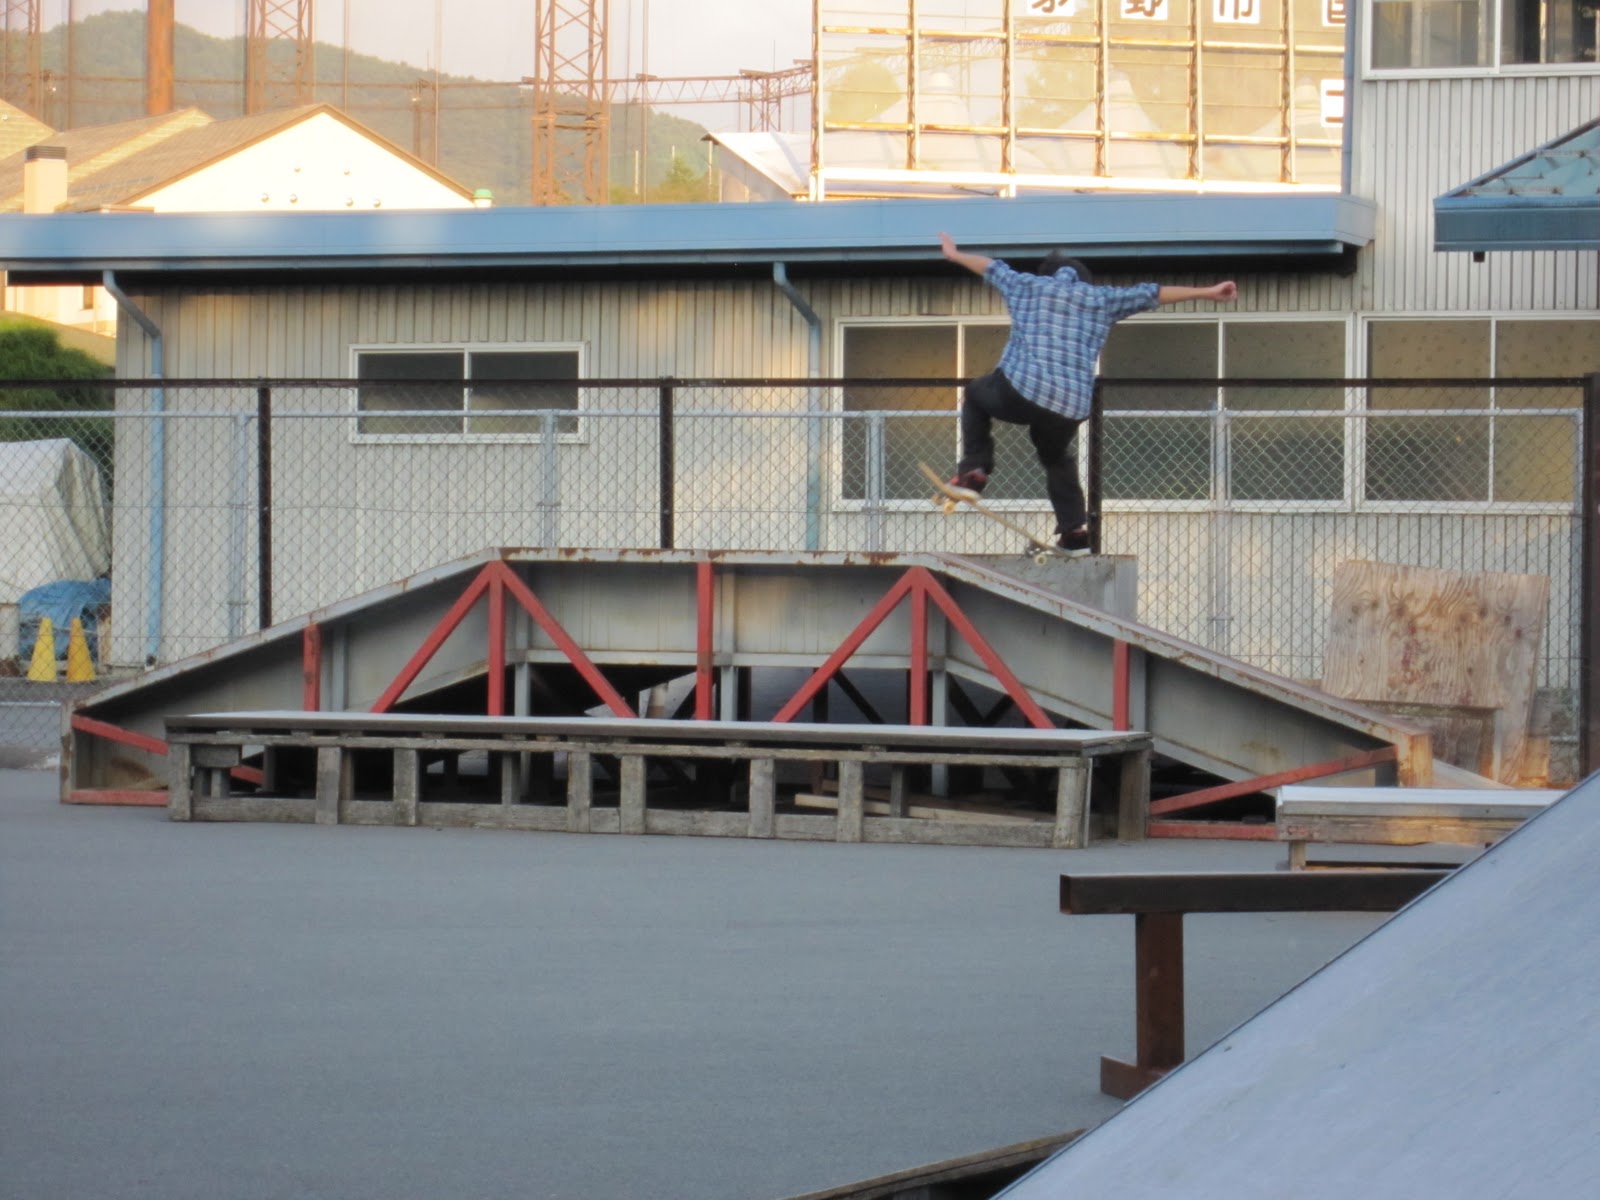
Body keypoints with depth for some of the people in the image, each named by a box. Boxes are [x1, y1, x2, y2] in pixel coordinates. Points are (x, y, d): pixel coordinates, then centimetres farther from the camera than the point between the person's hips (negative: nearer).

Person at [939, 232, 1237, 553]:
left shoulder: (1028, 286, 16)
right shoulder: (1101, 299, 17)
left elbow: (992, 268, 33)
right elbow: (1154, 293, 22)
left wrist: (956, 255, 51)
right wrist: (1207, 292, 28)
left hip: (1020, 391, -2)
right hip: (1071, 408, 3)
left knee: (975, 393, 28)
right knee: (1057, 459, 30)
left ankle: (973, 472, 14)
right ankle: (1075, 531, 20)